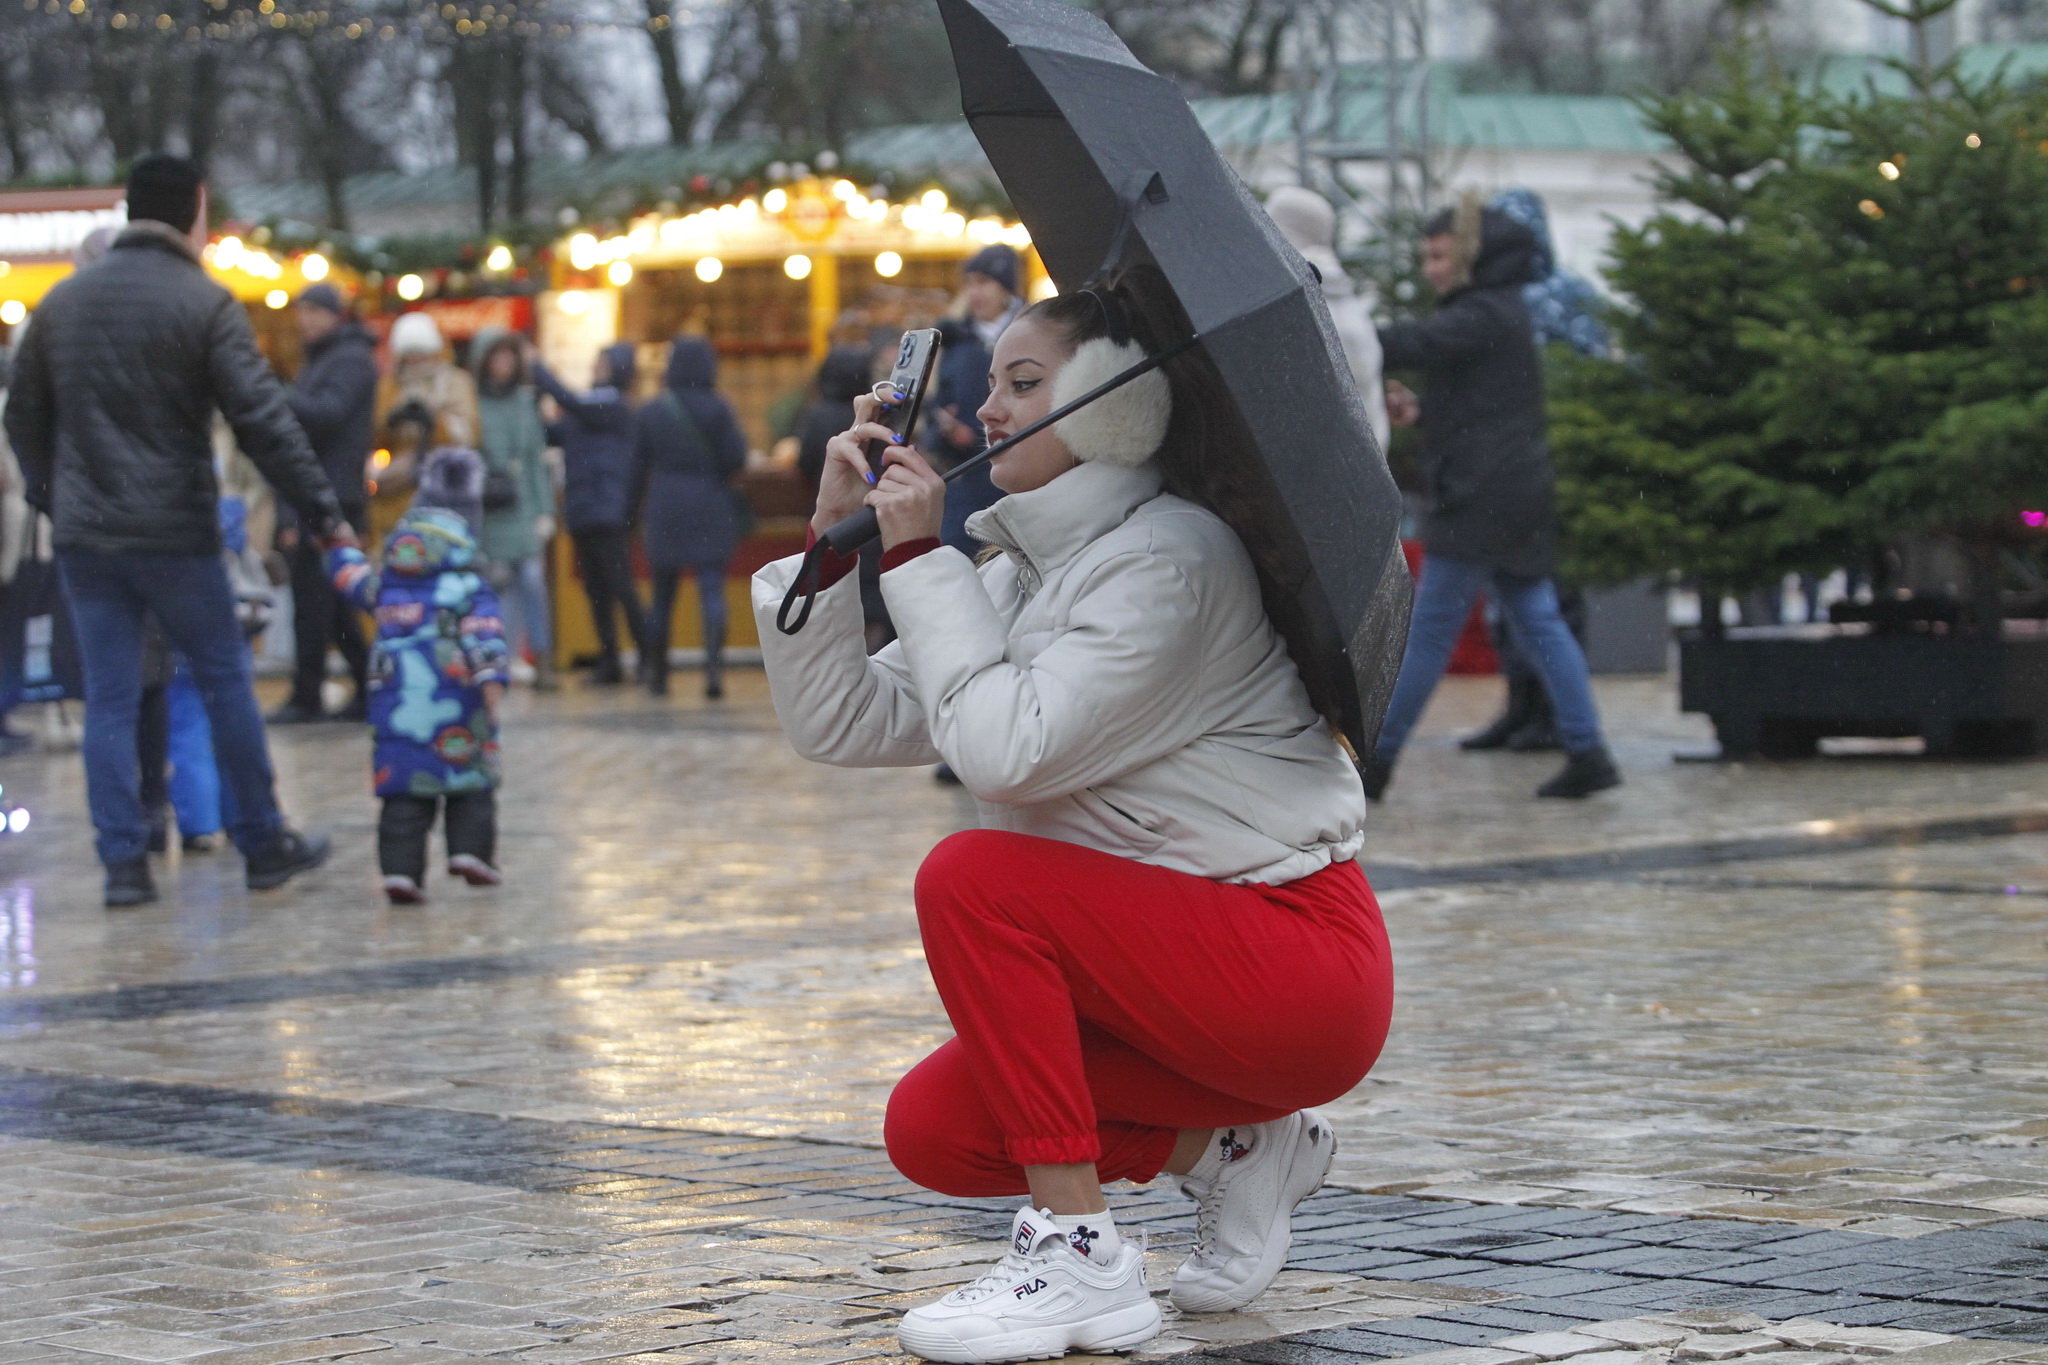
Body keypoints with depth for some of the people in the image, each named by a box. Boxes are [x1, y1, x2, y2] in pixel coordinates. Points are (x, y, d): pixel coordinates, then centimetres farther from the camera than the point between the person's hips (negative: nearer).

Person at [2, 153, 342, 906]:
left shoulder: (62, 302, 8)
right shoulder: (203, 303, -8)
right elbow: (261, 418, -14)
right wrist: (322, 511, -11)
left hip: (84, 534, 4)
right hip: (174, 531, -4)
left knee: (108, 698, 7)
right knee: (225, 681, 8)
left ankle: (123, 860, 3)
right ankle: (263, 844, 15)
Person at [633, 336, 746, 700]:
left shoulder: (652, 411, 3)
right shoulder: (717, 409, -6)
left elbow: (638, 466, 6)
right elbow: (736, 458, -9)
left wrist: (640, 512, 14)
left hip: (664, 510, 2)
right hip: (710, 509, -2)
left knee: (662, 596, 12)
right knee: (712, 590, -5)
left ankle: (657, 673, 19)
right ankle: (714, 663, -24)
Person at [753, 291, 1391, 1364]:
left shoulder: (1170, 560, -16)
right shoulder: (1020, 573, 12)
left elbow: (1008, 750, -26)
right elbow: (838, 724, 8)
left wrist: (919, 555, -19)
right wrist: (835, 539, -2)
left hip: (1306, 967, -9)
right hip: (1182, 970, 9)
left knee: (974, 880, -24)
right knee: (932, 1131, -4)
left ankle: (1079, 1255, -20)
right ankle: (1230, 1150, 11)